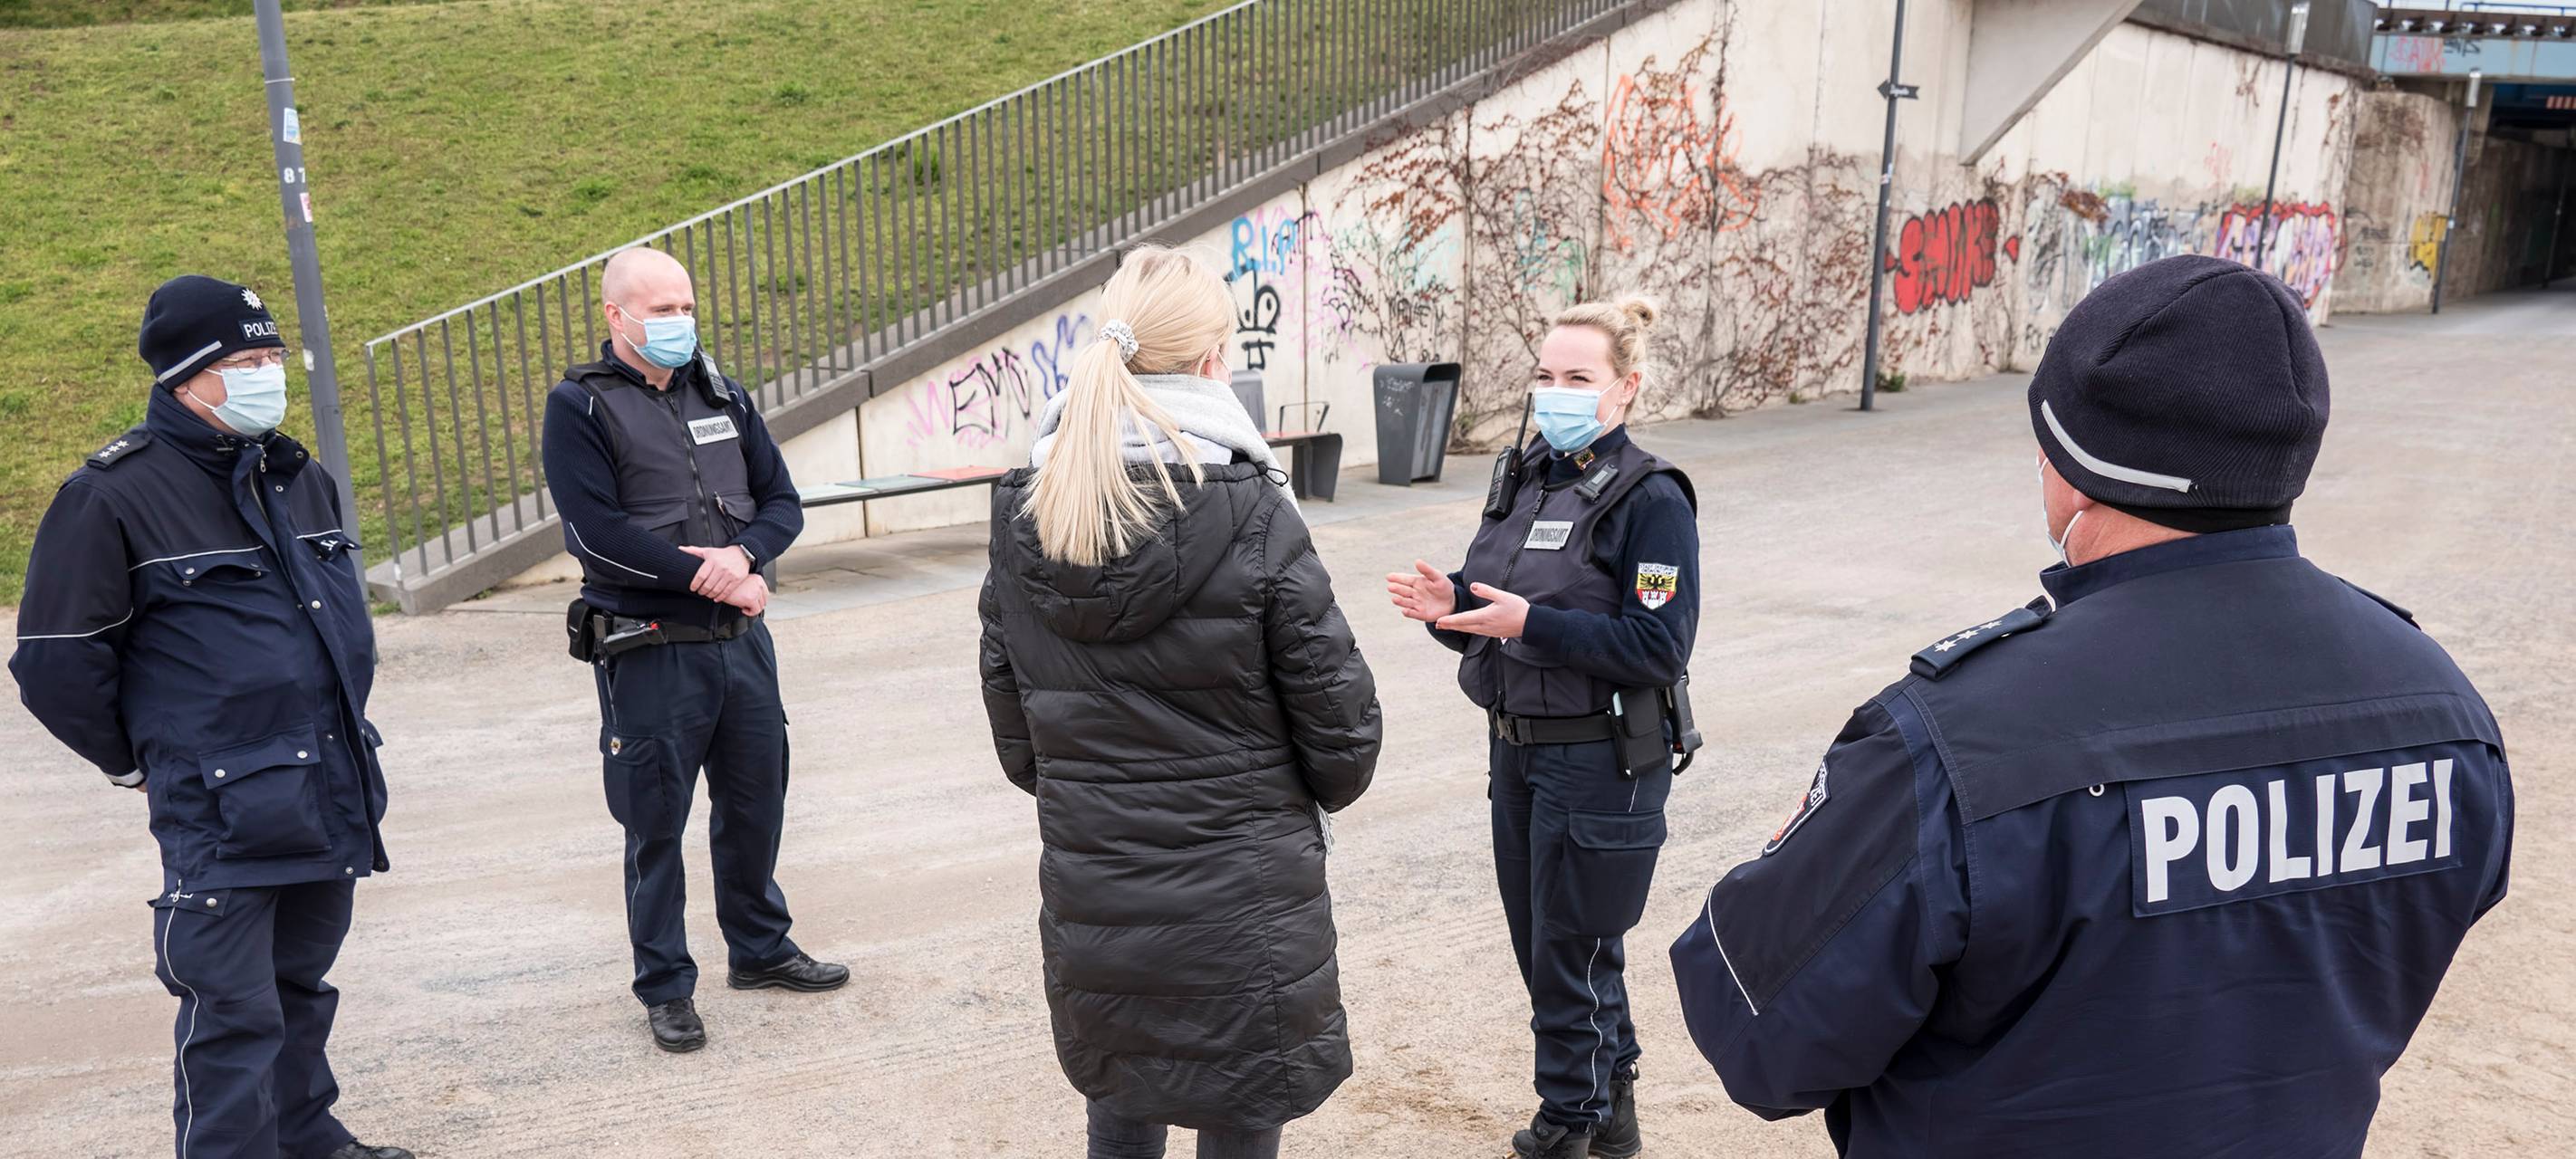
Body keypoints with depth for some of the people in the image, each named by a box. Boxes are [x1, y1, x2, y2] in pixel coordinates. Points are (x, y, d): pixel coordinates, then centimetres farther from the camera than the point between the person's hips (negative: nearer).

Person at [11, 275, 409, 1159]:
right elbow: (55, 660, -7)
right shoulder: (115, 495, -11)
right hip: (221, 815, -7)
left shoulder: (300, 478, 11)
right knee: (232, 1015, -2)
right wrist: (139, 761, 2)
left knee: (302, 985, 20)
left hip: (332, 794, 7)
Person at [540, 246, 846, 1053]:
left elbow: (782, 502, 9)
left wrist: (745, 557, -11)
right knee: (656, 824, 5)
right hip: (649, 653, -5)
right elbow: (597, 534, -15)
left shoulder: (720, 394, 11)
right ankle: (665, 985, 19)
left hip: (743, 639, 5)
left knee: (755, 804, 16)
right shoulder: (581, 406, -6)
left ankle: (758, 948, 34)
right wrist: (705, 575, -16)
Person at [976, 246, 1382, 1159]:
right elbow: (1334, 704, -11)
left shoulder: (1022, 516, -4)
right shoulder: (1249, 515, -18)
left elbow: (1010, 711, 5)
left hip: (1088, 886, 5)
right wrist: (1334, 784, 10)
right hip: (1237, 890, -4)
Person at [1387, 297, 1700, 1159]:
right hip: (1517, 746, 8)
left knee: (1573, 957, 6)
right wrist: (1450, 604, -10)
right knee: (1540, 948, 19)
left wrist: (1531, 622, -26)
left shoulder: (1651, 498, -15)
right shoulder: (1522, 477, 7)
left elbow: (1658, 649, -21)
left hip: (1600, 763, -7)